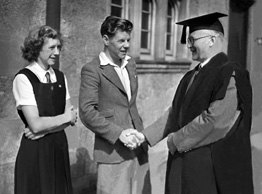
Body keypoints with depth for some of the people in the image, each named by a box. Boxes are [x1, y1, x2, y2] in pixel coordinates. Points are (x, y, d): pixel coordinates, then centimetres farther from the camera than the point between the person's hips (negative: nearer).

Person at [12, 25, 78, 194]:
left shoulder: (60, 77, 7)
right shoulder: (23, 78, -12)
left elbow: (71, 117, 2)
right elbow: (35, 124, -18)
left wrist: (45, 129, -13)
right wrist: (66, 117, -7)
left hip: (60, 147, 6)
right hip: (35, 150, -5)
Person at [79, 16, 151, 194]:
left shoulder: (131, 63, 13)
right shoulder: (92, 70, -9)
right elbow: (87, 112, -14)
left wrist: (141, 133, 12)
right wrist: (118, 133, -20)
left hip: (138, 146, 6)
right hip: (113, 150, -6)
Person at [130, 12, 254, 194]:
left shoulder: (230, 74, -15)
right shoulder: (191, 77, 10)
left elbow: (215, 119, -22)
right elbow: (174, 113, 12)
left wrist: (176, 140, -14)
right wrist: (145, 136, 3)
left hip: (215, 168, -7)